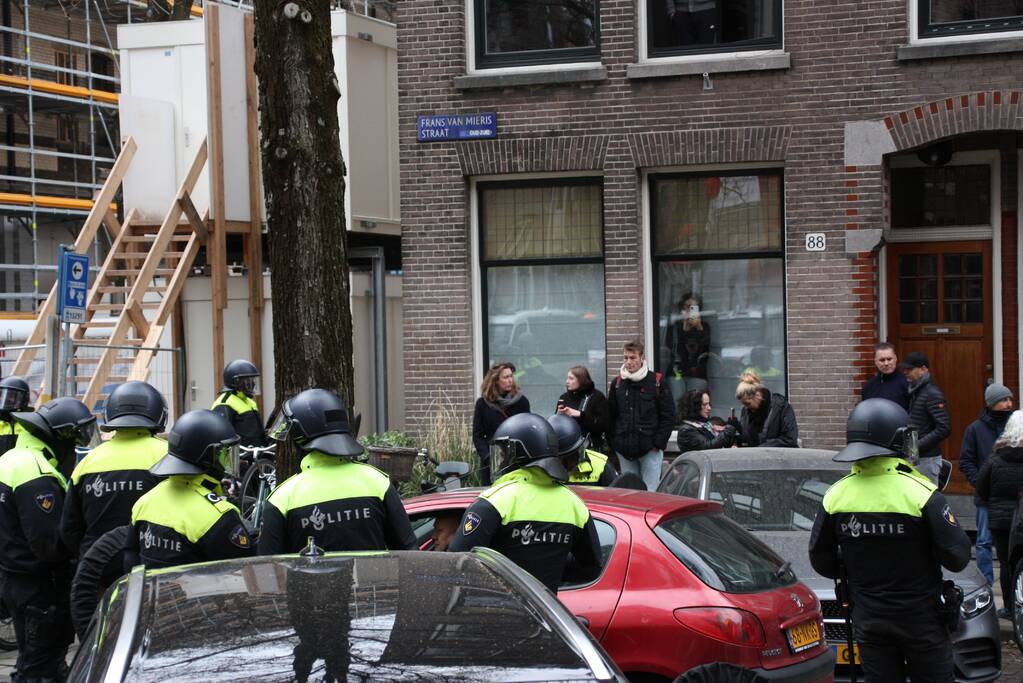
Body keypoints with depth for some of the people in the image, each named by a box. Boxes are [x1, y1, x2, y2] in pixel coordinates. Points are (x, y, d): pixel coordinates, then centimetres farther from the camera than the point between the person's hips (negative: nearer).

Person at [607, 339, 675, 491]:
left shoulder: (657, 382, -2)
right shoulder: (617, 384, 9)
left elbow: (668, 416, -2)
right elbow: (610, 417, 13)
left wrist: (658, 443, -8)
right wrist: (614, 442, 5)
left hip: (650, 450, -4)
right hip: (625, 452, 4)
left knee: (650, 492, -6)